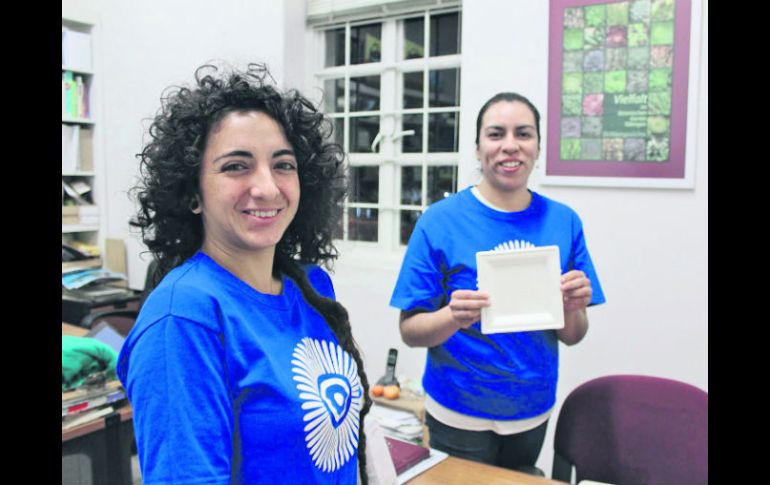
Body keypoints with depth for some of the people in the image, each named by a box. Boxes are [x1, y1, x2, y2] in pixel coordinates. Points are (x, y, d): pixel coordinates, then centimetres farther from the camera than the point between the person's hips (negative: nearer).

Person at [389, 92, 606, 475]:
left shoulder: (563, 221, -5)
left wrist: (572, 309, -20)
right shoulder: (440, 220, -14)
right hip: (459, 416, -3)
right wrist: (454, 317, -30)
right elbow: (410, 331, -12)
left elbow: (572, 336, 0)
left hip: (534, 411, 3)